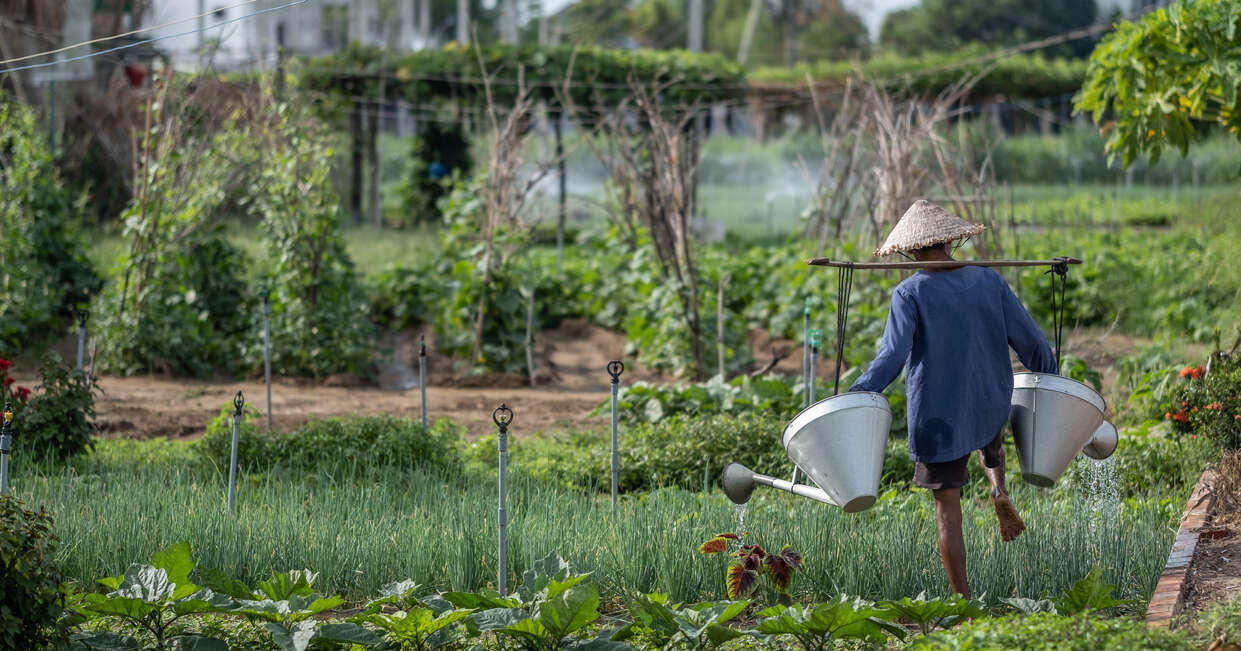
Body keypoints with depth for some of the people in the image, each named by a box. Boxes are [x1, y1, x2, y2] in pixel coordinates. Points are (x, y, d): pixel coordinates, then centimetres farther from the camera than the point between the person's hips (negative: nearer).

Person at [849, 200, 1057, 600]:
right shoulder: (989, 282, -1)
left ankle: (962, 601, 5)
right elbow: (1030, 342, 2)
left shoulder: (911, 293, -12)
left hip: (937, 416, -4)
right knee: (990, 440, 39)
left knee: (948, 507, 5)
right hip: (990, 408, 4)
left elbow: (892, 357, -20)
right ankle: (999, 491, 10)